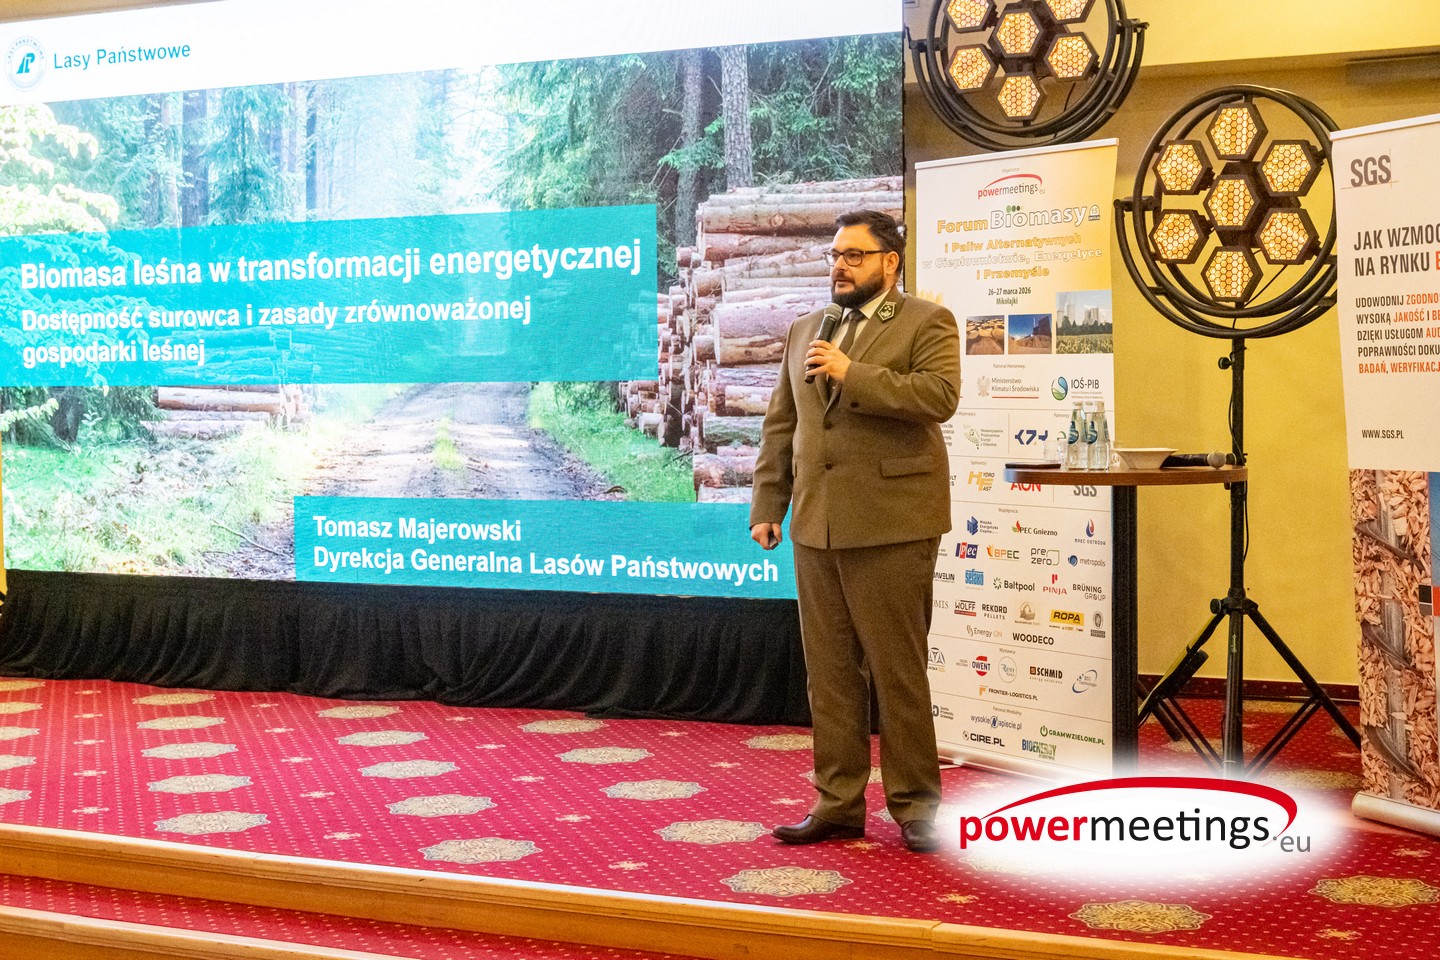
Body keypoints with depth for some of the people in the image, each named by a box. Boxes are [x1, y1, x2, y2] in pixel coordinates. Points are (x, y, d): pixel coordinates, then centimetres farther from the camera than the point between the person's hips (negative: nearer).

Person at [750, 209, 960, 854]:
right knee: (829, 671, 9)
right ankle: (838, 804, 18)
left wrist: (853, 374, -18)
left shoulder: (926, 323, 0)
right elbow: (779, 426, 18)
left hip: (890, 527, -6)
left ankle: (915, 805, 11)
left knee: (898, 671, 0)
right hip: (816, 527, 6)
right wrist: (767, 505, 10)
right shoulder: (804, 332, 18)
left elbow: (939, 396, -17)